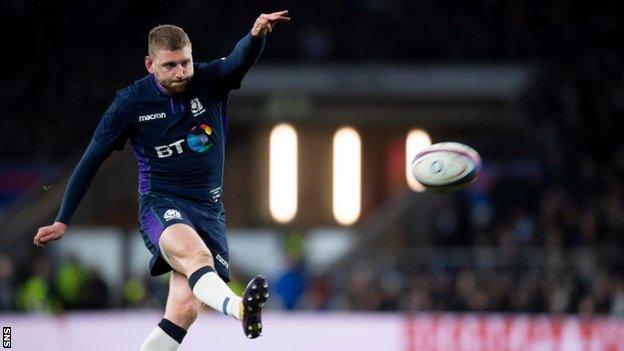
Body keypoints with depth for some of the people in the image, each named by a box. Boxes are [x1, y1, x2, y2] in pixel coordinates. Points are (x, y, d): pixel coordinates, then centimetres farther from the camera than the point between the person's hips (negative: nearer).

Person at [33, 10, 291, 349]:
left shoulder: (210, 81, -1)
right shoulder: (131, 102, -4)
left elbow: (241, 59, -23)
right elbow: (91, 160, 4)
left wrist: (256, 35, -47)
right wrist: (62, 221, 6)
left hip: (209, 209, 3)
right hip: (161, 204, -3)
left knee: (185, 309, -11)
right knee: (196, 253, -37)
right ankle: (239, 307, -68)